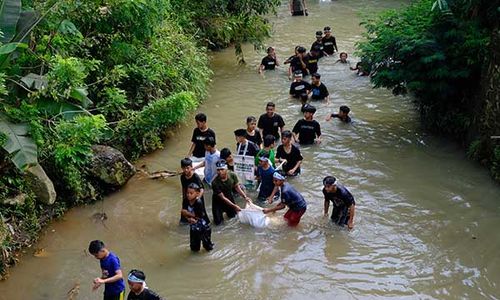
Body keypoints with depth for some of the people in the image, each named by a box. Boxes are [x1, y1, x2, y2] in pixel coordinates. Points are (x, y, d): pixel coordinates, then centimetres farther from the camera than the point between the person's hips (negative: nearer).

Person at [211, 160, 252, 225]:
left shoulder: (232, 175, -25)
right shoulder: (215, 182, -35)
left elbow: (237, 187, -7)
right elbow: (222, 197, -28)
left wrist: (245, 197, -19)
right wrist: (234, 206, -33)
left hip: (229, 197, 3)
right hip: (218, 200, -3)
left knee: (232, 215, 13)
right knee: (218, 221, -4)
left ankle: (226, 210, 45)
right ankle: (220, 211, 27)